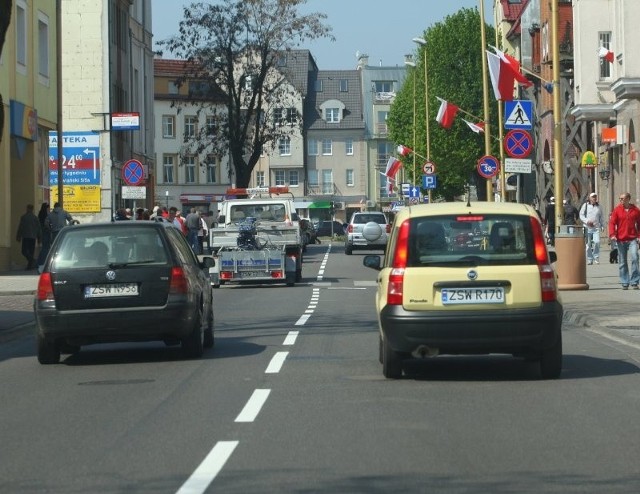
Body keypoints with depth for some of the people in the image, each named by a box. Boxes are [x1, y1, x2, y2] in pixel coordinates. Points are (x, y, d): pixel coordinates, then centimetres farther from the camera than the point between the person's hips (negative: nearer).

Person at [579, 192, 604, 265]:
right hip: (587, 228, -1)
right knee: (588, 244, 0)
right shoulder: (585, 205, 7)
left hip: (596, 228, 1)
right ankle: (589, 259, 8)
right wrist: (587, 221, -13)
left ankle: (596, 258, -4)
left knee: (597, 242, -16)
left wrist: (602, 226, 11)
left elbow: (601, 218, 21)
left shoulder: (598, 207, 14)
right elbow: (581, 215, 3)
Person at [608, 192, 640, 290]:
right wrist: (612, 234, -15)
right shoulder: (617, 209, 4)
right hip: (621, 240, 1)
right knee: (622, 262, 4)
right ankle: (624, 283, 11)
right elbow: (612, 222, 0)